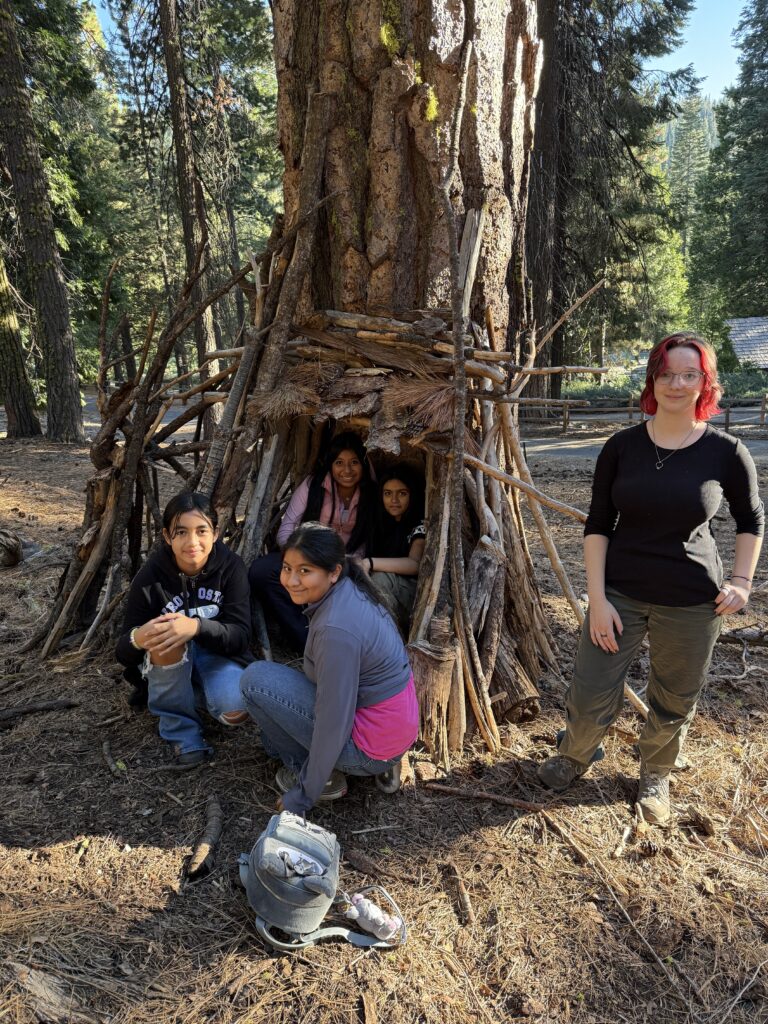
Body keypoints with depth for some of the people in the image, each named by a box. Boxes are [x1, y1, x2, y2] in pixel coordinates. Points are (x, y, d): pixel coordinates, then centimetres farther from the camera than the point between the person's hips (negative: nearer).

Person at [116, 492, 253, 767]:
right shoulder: (150, 576, -21)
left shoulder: (230, 565, -19)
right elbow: (124, 654, -16)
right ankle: (181, 726, -12)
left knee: (235, 711, -29)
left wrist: (197, 626, -44)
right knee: (166, 636, -34)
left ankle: (200, 691, 8)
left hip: (217, 655, 0)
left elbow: (241, 635, -24)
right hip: (170, 666, 0)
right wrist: (137, 639, -42)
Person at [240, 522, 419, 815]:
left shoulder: (336, 629, -29)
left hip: (372, 743, -9)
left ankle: (305, 773, 7)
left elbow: (334, 724, -22)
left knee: (256, 679, -9)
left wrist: (301, 798, -10)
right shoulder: (350, 590, -1)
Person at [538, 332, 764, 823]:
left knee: (674, 706, 15)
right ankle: (574, 757, 38)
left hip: (692, 603, 0)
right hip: (621, 593, 1)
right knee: (590, 698, 5)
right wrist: (597, 598, -9)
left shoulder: (726, 453, -7)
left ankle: (655, 777, 45)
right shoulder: (622, 447, -5)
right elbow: (598, 525, -3)